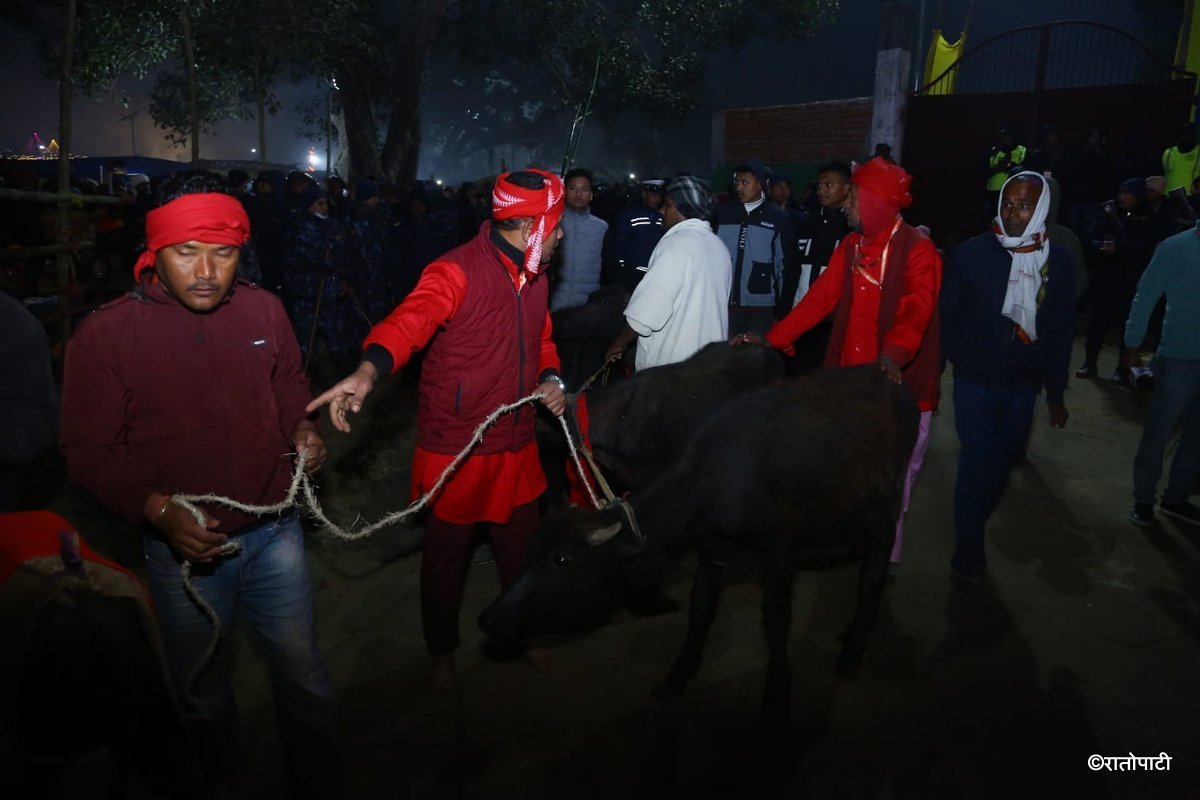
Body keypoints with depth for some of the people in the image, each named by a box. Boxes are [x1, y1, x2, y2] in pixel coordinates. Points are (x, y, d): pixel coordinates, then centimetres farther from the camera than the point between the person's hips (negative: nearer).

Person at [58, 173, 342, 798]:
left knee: (303, 677, 15)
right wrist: (158, 508, -22)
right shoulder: (103, 336, -13)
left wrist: (303, 428, -7)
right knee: (203, 692, 22)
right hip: (183, 549, -1)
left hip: (273, 532, 2)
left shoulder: (263, 309, -6)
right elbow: (88, 452, -7)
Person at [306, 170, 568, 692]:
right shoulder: (458, 271, -18)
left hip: (516, 446, 6)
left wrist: (550, 378, 1)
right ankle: (442, 652, 36)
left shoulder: (534, 276, 8)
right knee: (446, 555, 12)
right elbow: (409, 322, -34)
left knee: (522, 546, 20)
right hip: (455, 448, -6)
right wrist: (367, 372, -53)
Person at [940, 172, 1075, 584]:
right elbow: (945, 317, -6)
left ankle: (972, 530, 37)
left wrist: (1056, 392, 7)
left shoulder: (1058, 262, 0)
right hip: (975, 381, -3)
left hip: (1023, 386, 3)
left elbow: (1062, 331, 5)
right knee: (975, 464, -1)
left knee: (1000, 464, 14)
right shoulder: (971, 253, -9)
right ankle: (968, 552, 15)